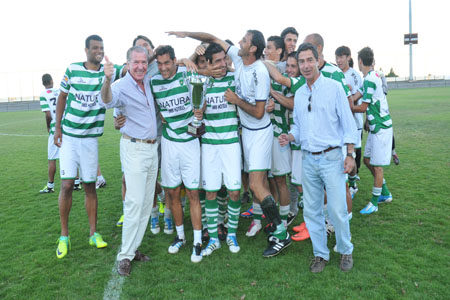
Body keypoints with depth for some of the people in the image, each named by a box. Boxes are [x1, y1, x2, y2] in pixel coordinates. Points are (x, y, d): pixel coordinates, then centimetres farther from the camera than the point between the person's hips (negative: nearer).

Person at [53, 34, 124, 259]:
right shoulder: (72, 70, 0)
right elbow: (62, 97, 7)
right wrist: (58, 127, 2)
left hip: (90, 138, 0)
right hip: (68, 136, 0)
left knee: (90, 186, 7)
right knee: (67, 184, -4)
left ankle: (94, 233, 20)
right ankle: (64, 236, 12)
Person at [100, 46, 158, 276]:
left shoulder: (148, 82, 7)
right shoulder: (122, 87, -13)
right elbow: (107, 101, -37)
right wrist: (107, 80, -55)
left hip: (152, 148, 7)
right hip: (134, 149, -7)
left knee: (147, 201, 9)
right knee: (135, 202, -9)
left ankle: (134, 247, 20)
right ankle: (125, 255, 3)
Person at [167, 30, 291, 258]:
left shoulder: (260, 73, -22)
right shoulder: (238, 57, 0)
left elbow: (258, 112, -20)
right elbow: (214, 39, 10)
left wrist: (237, 100, -12)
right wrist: (186, 34, 2)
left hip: (260, 132, -8)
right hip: (246, 130, 8)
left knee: (256, 185, -12)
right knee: (260, 180, 12)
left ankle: (281, 234, -3)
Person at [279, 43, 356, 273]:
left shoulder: (334, 87, -3)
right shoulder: (299, 93, 12)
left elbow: (347, 123, -3)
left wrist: (350, 154, -8)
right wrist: (290, 137, -3)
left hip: (331, 158, -4)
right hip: (308, 160, 5)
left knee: (337, 210, -1)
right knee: (311, 211, 9)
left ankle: (345, 251, 23)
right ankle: (320, 254, 25)